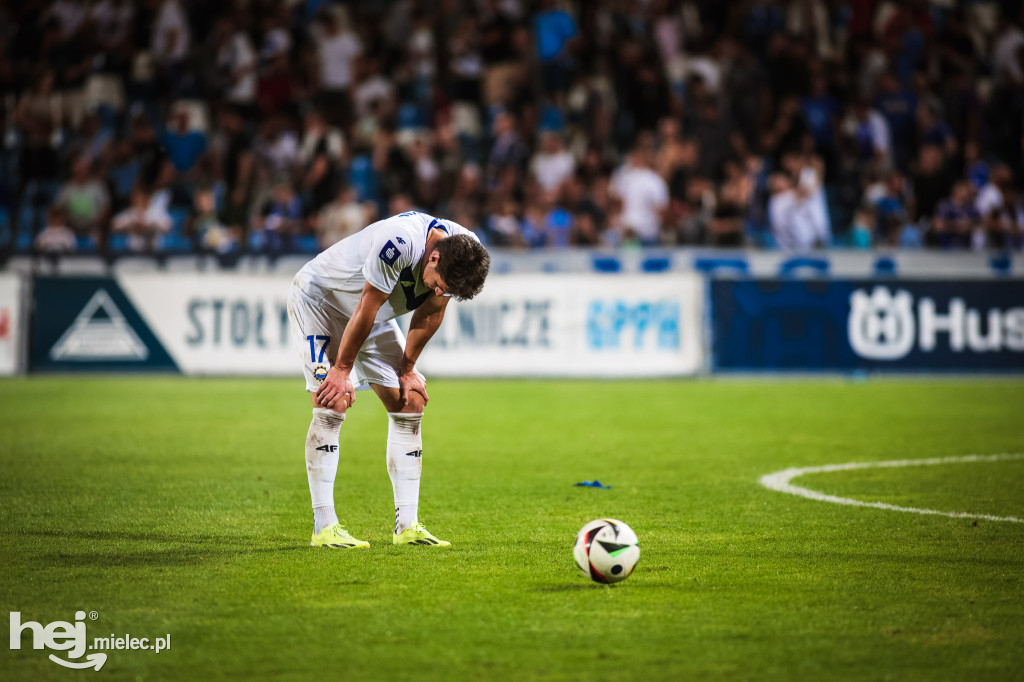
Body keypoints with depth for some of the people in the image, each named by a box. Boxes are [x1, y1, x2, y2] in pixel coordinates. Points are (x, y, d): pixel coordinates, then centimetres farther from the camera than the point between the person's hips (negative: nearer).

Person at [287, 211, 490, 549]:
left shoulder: (464, 253, -17)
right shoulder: (400, 243, -40)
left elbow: (431, 312, -2)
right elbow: (366, 309, -29)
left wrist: (408, 370, 2)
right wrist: (342, 370, -19)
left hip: (376, 318, 7)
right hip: (318, 299, -7)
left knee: (411, 402, -1)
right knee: (333, 404, -19)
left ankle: (407, 526, 2)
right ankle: (324, 527, -17)